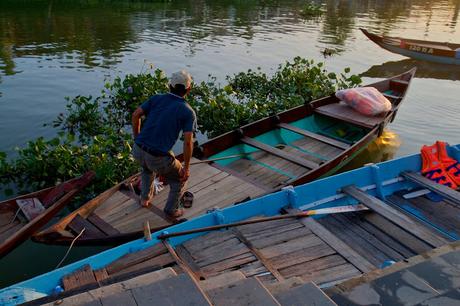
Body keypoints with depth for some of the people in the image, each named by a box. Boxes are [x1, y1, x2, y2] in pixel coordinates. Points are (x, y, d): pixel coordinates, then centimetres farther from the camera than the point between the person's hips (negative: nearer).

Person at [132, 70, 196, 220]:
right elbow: (188, 142, -12)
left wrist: (137, 139, 14)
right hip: (159, 159, -5)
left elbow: (136, 115, 1)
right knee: (180, 178, 23)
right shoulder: (188, 112, -4)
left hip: (138, 151, 5)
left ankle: (145, 198, 47)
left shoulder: (156, 98, 7)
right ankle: (172, 210, 31)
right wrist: (186, 167, -2)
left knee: (148, 167, 40)